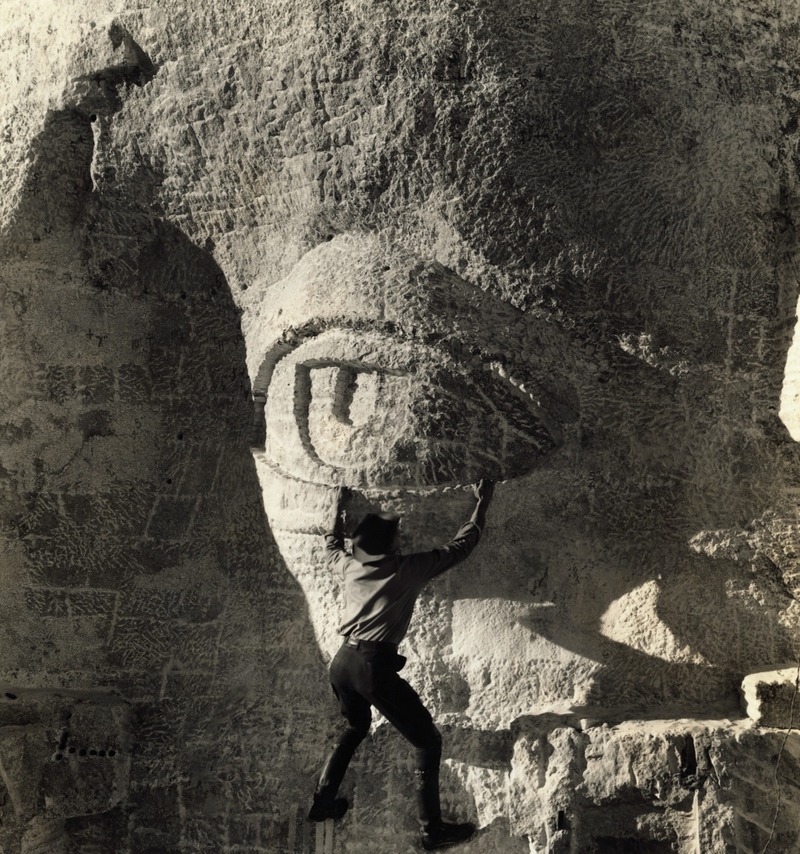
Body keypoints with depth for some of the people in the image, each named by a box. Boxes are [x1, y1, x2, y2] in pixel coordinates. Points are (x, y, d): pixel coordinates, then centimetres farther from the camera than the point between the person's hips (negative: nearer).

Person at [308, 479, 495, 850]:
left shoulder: (348, 566, 10)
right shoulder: (410, 569, -3)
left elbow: (332, 545, 35)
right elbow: (461, 546, 6)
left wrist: (339, 509, 48)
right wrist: (482, 505, 18)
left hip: (341, 661, 7)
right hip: (374, 666, -7)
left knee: (356, 727, 32)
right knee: (428, 741, 6)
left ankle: (322, 802, 32)